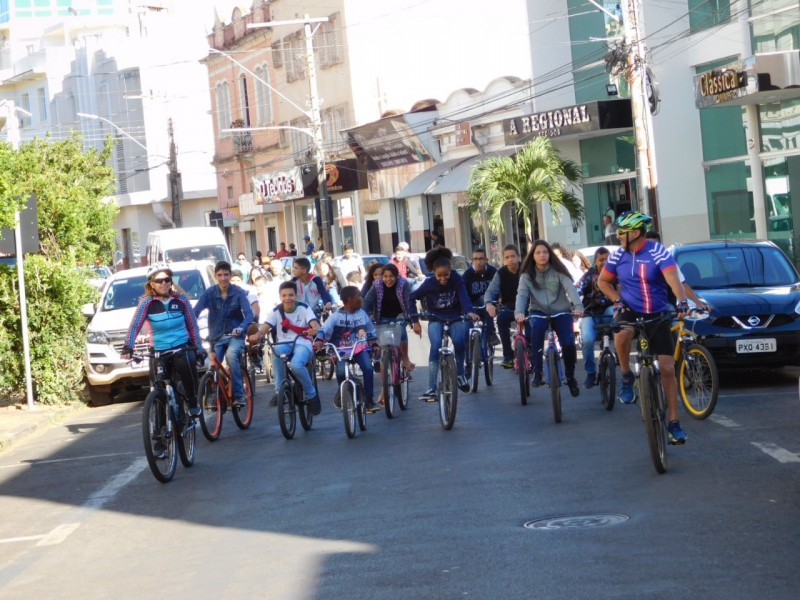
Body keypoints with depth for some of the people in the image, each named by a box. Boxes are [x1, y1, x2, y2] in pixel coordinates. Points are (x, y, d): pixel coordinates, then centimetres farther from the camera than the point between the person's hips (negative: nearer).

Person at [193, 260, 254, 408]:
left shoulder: (238, 292, -6)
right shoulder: (209, 293, -4)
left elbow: (249, 313, -16)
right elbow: (195, 312, -14)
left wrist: (241, 328, -37)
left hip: (235, 335, -3)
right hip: (217, 337, 3)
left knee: (231, 355, -31)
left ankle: (238, 395, -26)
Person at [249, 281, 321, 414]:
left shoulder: (304, 309, -1)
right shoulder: (275, 312, 2)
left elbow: (315, 325, -16)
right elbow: (264, 328, -12)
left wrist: (315, 330, -41)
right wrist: (257, 336, -36)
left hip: (302, 344, -2)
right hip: (283, 344, 2)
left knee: (296, 365, -36)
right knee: (276, 349, -37)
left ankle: (311, 394, -8)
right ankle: (279, 391, -22)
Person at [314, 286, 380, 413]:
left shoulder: (362, 314, 7)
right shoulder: (336, 316, -4)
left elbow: (371, 331, 19)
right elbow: (324, 330, -10)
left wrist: (374, 345, 13)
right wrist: (319, 341, -26)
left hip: (360, 347, 3)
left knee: (368, 368, -23)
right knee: (341, 371, -27)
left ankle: (369, 400, -13)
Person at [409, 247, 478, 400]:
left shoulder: (457, 280, -14)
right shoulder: (429, 284, -15)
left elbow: (464, 297, -25)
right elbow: (412, 298, -5)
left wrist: (469, 311, -44)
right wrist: (414, 317, -13)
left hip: (455, 318, 1)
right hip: (436, 320, -1)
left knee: (460, 341, -27)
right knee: (436, 346, -25)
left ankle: (460, 373, 3)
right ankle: (431, 388, -26)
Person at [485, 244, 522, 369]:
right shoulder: (501, 273, -5)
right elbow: (490, 291, -13)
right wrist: (489, 303, -37)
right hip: (509, 307, 1)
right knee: (502, 317, -31)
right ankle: (508, 356, -25)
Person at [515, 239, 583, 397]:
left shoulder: (558, 271, -3)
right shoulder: (527, 274, 0)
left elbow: (570, 288, -18)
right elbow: (522, 294, -14)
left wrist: (578, 306, -37)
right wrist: (519, 312, -35)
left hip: (561, 312, 0)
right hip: (539, 312, 0)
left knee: (568, 343, -21)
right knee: (536, 330, -35)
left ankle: (570, 377, 6)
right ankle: (537, 372, -26)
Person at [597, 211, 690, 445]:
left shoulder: (658, 253, -14)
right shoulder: (618, 255, -2)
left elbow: (673, 278, -29)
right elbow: (603, 281, 12)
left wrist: (682, 302, -46)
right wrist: (617, 301, -4)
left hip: (658, 314, -1)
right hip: (630, 311, 2)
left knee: (667, 368, -4)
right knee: (622, 333, -36)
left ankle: (673, 422, 5)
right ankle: (626, 377, -11)